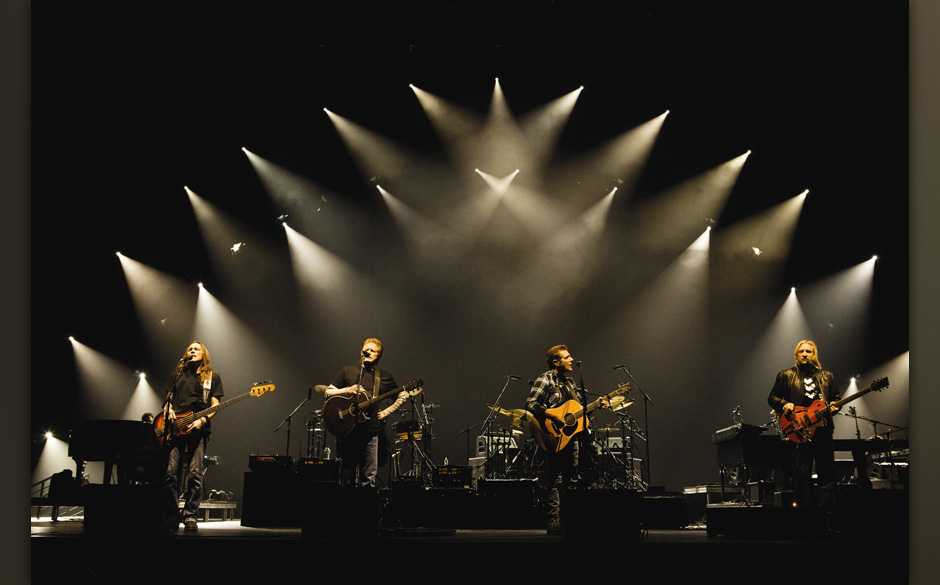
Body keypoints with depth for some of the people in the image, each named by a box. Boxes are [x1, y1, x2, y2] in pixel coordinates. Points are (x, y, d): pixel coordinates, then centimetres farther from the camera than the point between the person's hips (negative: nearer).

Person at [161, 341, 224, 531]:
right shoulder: (177, 374, 22)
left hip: (198, 429, -2)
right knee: (171, 472, -6)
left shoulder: (212, 376, 13)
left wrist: (202, 420, -10)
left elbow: (215, 405, 6)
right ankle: (172, 517, -1)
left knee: (195, 474, -10)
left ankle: (190, 517, -5)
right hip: (175, 429, 2)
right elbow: (169, 398, 23)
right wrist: (169, 409, 0)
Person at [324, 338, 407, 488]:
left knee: (368, 479, -5)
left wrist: (384, 413, 9)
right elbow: (327, 393, 10)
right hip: (347, 429, 0)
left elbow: (402, 396, 21)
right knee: (347, 478, 1)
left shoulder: (385, 377, 13)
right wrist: (347, 390, -7)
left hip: (371, 431, 0)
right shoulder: (348, 371, 12)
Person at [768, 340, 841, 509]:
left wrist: (834, 406, -3)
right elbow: (772, 398, 10)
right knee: (801, 475, -5)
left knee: (827, 474, 1)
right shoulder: (786, 376, 10)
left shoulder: (827, 377, 17)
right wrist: (784, 405, -9)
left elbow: (836, 398, 19)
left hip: (823, 430, 2)